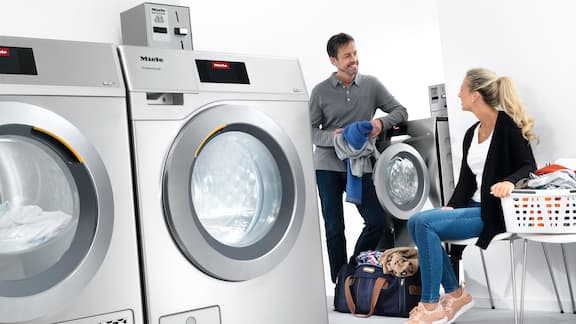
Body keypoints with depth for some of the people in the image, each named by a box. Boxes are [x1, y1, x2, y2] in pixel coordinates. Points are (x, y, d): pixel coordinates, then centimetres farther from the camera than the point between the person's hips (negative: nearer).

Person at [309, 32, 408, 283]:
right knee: (334, 229, 4)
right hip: (328, 166, -1)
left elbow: (400, 111, 6)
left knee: (378, 221, -3)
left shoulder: (371, 85, 4)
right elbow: (311, 130, 0)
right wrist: (332, 137, -19)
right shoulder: (320, 91, 0)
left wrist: (381, 123, -14)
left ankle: (355, 267, 21)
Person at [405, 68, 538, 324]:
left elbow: (529, 167, -11)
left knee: (425, 223, -24)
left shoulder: (508, 125, -9)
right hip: (473, 206, 8)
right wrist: (451, 207, -6)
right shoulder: (471, 134, 14)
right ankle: (455, 295, -2)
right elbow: (465, 180, 10)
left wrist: (509, 181, -32)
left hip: (494, 211, -8)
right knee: (415, 222, -11)